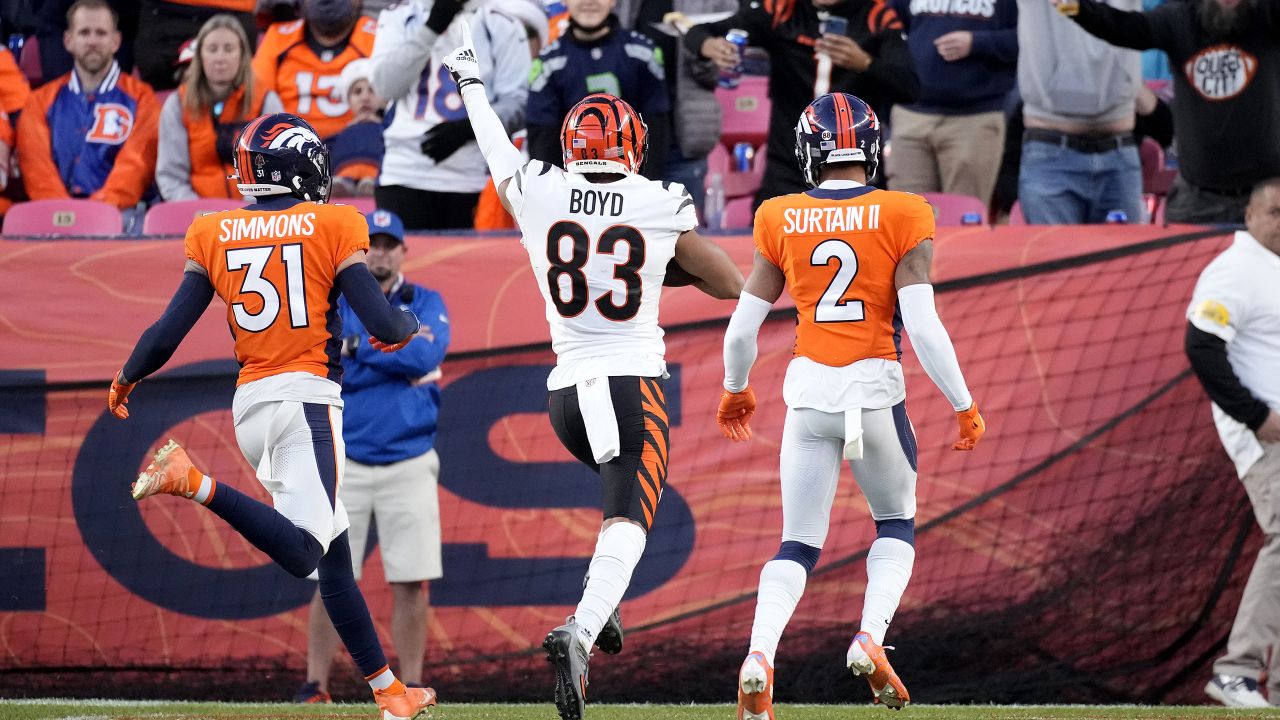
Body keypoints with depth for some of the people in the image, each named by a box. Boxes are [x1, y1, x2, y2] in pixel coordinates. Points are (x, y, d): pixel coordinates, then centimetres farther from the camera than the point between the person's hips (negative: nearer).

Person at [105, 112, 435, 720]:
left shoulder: (213, 234, 9)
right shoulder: (334, 226, 0)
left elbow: (170, 330, 5)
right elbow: (382, 325, -6)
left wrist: (125, 381, 22)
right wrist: (409, 323, 18)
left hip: (249, 403, 6)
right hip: (307, 395, -6)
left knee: (333, 553, 12)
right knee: (303, 554, -19)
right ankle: (194, 483, -31)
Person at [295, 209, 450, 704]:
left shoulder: (426, 305, 7)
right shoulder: (331, 308, 6)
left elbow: (427, 355, -12)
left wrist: (356, 347, -8)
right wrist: (399, 357, -11)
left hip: (409, 463, 0)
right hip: (344, 461, 0)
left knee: (410, 583, -1)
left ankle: (410, 686, 5)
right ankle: (315, 684, 2)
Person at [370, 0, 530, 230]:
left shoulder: (501, 25, 5)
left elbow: (516, 104, 0)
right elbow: (387, 86, -3)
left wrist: (467, 129, -18)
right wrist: (432, 27, -12)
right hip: (406, 176, 1)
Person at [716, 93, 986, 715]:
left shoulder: (780, 221, 2)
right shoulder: (901, 218, -5)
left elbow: (742, 329, 6)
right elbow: (923, 326, -10)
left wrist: (736, 390, 25)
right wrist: (964, 406, 0)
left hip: (809, 388, 2)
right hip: (875, 387, -2)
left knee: (799, 544, 9)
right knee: (896, 526, 21)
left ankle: (759, 655, -14)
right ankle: (871, 637, -2)